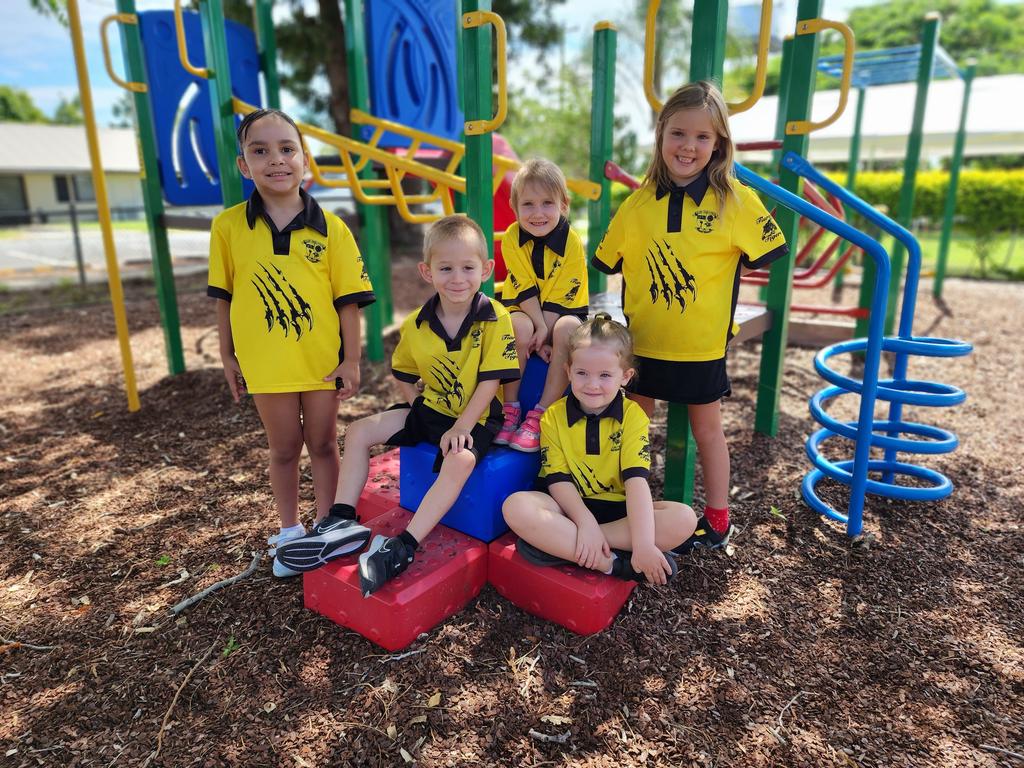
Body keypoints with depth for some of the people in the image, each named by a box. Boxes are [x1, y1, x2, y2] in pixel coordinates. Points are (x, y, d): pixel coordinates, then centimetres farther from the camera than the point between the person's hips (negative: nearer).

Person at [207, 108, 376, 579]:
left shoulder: (330, 229, -7)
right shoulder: (228, 226, -4)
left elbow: (347, 300, -5)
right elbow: (224, 297, 4)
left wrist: (351, 360, -6)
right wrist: (227, 357, 6)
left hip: (322, 359, 0)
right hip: (265, 362, 1)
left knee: (323, 443, 12)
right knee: (284, 447, 13)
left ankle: (326, 525, 31)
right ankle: (290, 532, 32)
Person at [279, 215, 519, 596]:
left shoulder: (496, 319, -17)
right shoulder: (415, 325, -4)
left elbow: (490, 381, -17)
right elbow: (404, 375, 12)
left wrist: (462, 426, -21)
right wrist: (418, 406, -2)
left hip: (476, 417, -5)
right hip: (429, 409, 6)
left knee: (459, 461, -35)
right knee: (358, 432, -2)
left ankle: (403, 547, -31)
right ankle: (341, 522, 1)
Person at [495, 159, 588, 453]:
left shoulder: (572, 243, -15)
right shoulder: (512, 238, -13)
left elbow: (558, 299, -15)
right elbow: (525, 291, -14)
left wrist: (544, 333, -23)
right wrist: (538, 329, -23)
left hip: (563, 311, 0)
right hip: (523, 310, 1)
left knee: (568, 329, -33)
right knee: (519, 329, -33)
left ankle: (540, 415, -26)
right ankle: (510, 408, -17)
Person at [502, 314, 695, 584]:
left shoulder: (633, 416, -5)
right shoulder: (553, 417, -3)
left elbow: (636, 480, -16)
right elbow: (558, 479, -8)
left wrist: (644, 544, -27)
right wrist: (586, 522, -25)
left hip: (619, 510, 1)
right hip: (570, 508, -1)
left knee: (684, 518, -25)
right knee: (515, 506, -29)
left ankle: (560, 544, -27)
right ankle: (613, 563, -27)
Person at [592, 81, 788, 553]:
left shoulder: (734, 200, -9)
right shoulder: (639, 202, -2)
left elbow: (765, 255, 0)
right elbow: (610, 262, 7)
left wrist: (716, 278, -3)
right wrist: (649, 285, -1)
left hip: (701, 344, -2)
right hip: (640, 340, 3)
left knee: (706, 428, 13)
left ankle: (717, 520, 31)